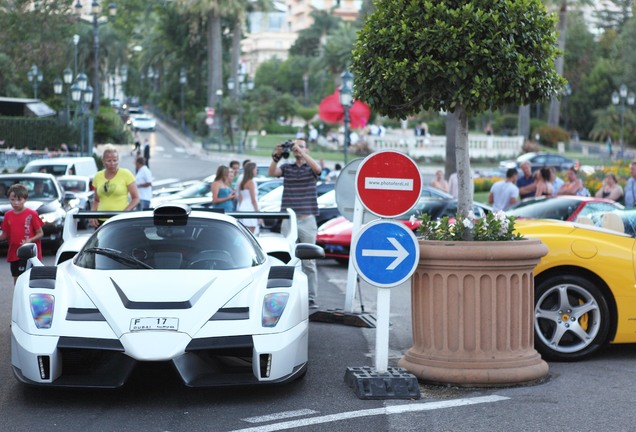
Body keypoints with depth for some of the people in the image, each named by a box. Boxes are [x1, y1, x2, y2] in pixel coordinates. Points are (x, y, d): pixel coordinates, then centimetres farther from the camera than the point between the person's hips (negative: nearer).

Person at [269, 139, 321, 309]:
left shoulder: (310, 167, 6)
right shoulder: (286, 167, 10)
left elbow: (317, 169, -18)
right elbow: (271, 173, -8)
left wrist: (301, 152, -25)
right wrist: (276, 157, -24)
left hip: (307, 220, -2)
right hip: (288, 220, 2)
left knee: (309, 261, 0)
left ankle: (311, 298, 2)